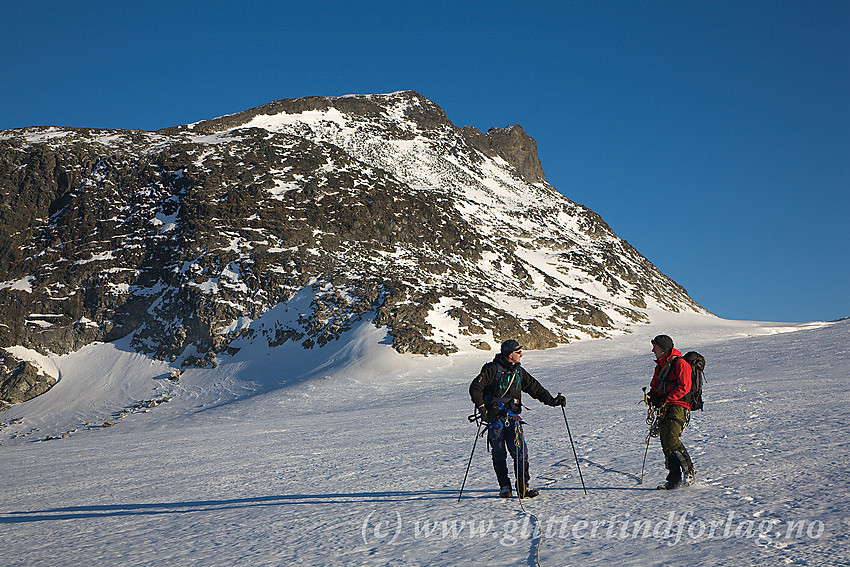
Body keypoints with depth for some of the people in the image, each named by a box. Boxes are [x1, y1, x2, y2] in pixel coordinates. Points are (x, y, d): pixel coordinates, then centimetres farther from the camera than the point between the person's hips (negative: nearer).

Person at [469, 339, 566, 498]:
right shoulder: (493, 369, -7)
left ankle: (523, 486, -2)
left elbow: (534, 387, 18)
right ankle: (504, 487, 11)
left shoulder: (519, 371, 11)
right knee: (499, 454, 0)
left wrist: (551, 400, 9)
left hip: (512, 417, 4)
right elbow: (475, 387, -10)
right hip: (495, 418, -4)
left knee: (521, 452, -7)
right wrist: (481, 407, -15)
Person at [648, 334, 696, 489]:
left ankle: (689, 471, -7)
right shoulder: (660, 366, 20)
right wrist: (652, 396, 6)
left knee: (671, 439, -22)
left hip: (678, 407, -8)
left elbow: (684, 387, -16)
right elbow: (655, 386, 28)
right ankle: (674, 479, 2)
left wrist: (665, 399, -20)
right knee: (665, 443, 0)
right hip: (664, 409, 8)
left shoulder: (679, 363, -7)